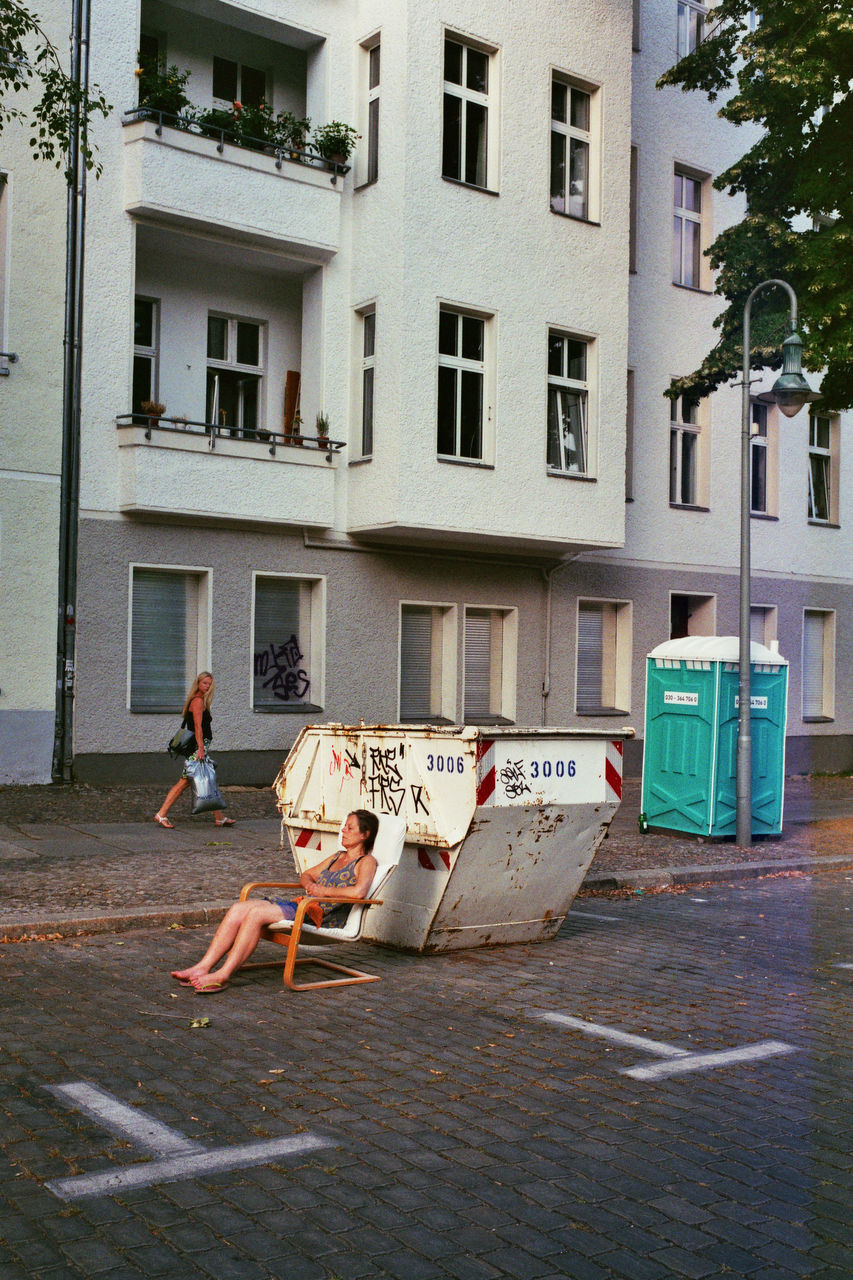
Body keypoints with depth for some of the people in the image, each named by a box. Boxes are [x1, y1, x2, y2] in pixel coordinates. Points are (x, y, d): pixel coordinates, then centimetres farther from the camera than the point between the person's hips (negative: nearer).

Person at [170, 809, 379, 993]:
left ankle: (222, 975, -27)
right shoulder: (338, 856, 27)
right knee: (238, 909, -12)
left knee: (256, 913, -27)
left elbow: (359, 891, -21)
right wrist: (309, 884, 9)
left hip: (324, 916, -9)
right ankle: (203, 967, -16)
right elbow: (306, 875, 33)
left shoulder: (366, 862, 0)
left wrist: (324, 891, -10)